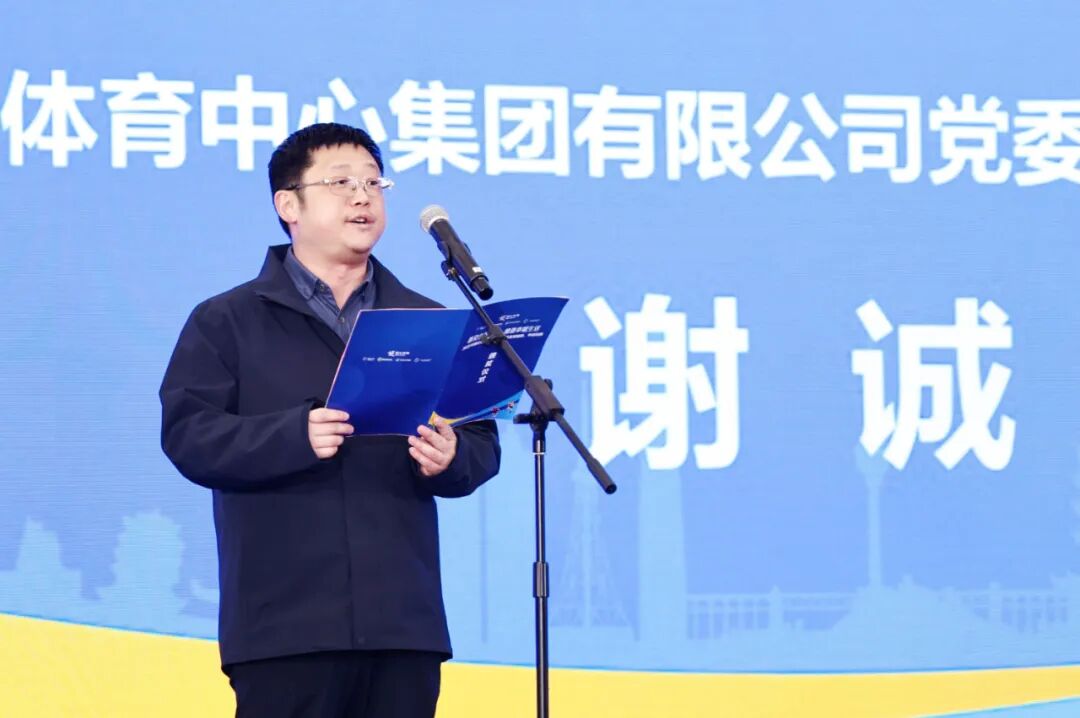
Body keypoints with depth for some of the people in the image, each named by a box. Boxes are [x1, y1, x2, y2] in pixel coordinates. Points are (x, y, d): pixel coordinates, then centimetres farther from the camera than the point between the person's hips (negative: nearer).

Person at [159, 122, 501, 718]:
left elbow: (481, 440, 14)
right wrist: (296, 435, -20)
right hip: (285, 623, -3)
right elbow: (187, 434, -5)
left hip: (404, 623, 4)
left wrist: (450, 460, -10)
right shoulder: (227, 323, 8)